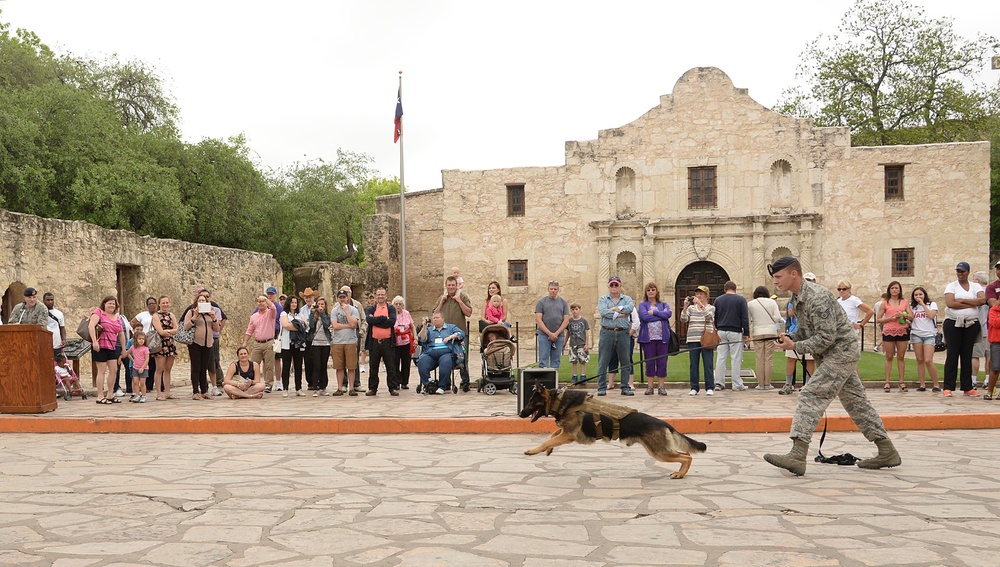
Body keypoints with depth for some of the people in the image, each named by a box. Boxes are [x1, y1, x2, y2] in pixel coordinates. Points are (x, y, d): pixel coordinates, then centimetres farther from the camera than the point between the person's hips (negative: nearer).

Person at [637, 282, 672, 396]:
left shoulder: (663, 304, 15)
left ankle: (661, 386, 7)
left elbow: (668, 314, -6)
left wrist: (654, 312, -9)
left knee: (662, 362, 0)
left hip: (662, 337, 2)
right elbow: (644, 316, -11)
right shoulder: (642, 305, 8)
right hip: (648, 338, -1)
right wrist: (661, 314, -6)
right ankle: (650, 386, 8)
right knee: (649, 362, 0)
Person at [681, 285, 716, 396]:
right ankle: (694, 388, 8)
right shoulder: (691, 308, 12)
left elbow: (709, 317, -15)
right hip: (693, 340, 2)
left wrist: (700, 304, -24)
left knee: (708, 364, -4)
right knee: (693, 364, 3)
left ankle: (710, 388, 1)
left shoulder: (711, 308, 7)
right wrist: (685, 306, -13)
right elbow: (683, 319, -1)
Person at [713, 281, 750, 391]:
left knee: (721, 358, 5)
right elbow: (745, 318, -4)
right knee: (736, 358, -1)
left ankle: (719, 383, 6)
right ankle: (737, 384, 0)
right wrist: (746, 334, 0)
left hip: (721, 332, 4)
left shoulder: (718, 300, 9)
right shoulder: (740, 299, -1)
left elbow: (714, 318, 11)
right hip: (735, 332, -3)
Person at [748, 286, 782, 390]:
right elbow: (778, 317, -2)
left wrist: (748, 334, 9)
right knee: (769, 359, 3)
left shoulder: (750, 304, 3)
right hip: (771, 332, 0)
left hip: (757, 333, 0)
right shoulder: (772, 302, 3)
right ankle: (767, 384, 2)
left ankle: (760, 384, 1)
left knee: (759, 360, 2)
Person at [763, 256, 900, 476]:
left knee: (811, 396, -18)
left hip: (841, 350, -10)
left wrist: (795, 346, -20)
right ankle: (887, 452, 25)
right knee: (855, 401, 16)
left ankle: (797, 456, -25)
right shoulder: (797, 298, 7)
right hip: (836, 353, 10)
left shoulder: (817, 297, -23)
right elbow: (805, 330, 18)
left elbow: (826, 337, -26)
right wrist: (790, 337, -2)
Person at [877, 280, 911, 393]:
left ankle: (902, 382, 9)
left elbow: (911, 317, 6)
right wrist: (890, 318, -11)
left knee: (901, 357, 5)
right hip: (888, 332, -1)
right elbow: (878, 319, 3)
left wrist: (904, 315, -14)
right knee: (889, 357, 2)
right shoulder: (885, 303, 5)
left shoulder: (904, 302, 10)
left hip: (902, 331, 1)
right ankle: (887, 382, 4)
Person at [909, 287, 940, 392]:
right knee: (920, 360, 1)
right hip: (916, 334, 3)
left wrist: (923, 304, -6)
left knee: (928, 360, -14)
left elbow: (931, 315, -10)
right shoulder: (912, 307, 14)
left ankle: (936, 385, -3)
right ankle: (922, 385, 6)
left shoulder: (932, 304, 7)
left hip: (929, 335, -3)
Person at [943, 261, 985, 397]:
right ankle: (948, 388, -4)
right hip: (953, 323, -3)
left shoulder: (976, 286, 11)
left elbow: (982, 300, -8)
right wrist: (972, 304, -8)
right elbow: (950, 303, -14)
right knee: (952, 354, -4)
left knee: (967, 355, 6)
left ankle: (967, 387, 10)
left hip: (971, 324, 3)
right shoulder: (951, 286, 3)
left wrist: (963, 301, -12)